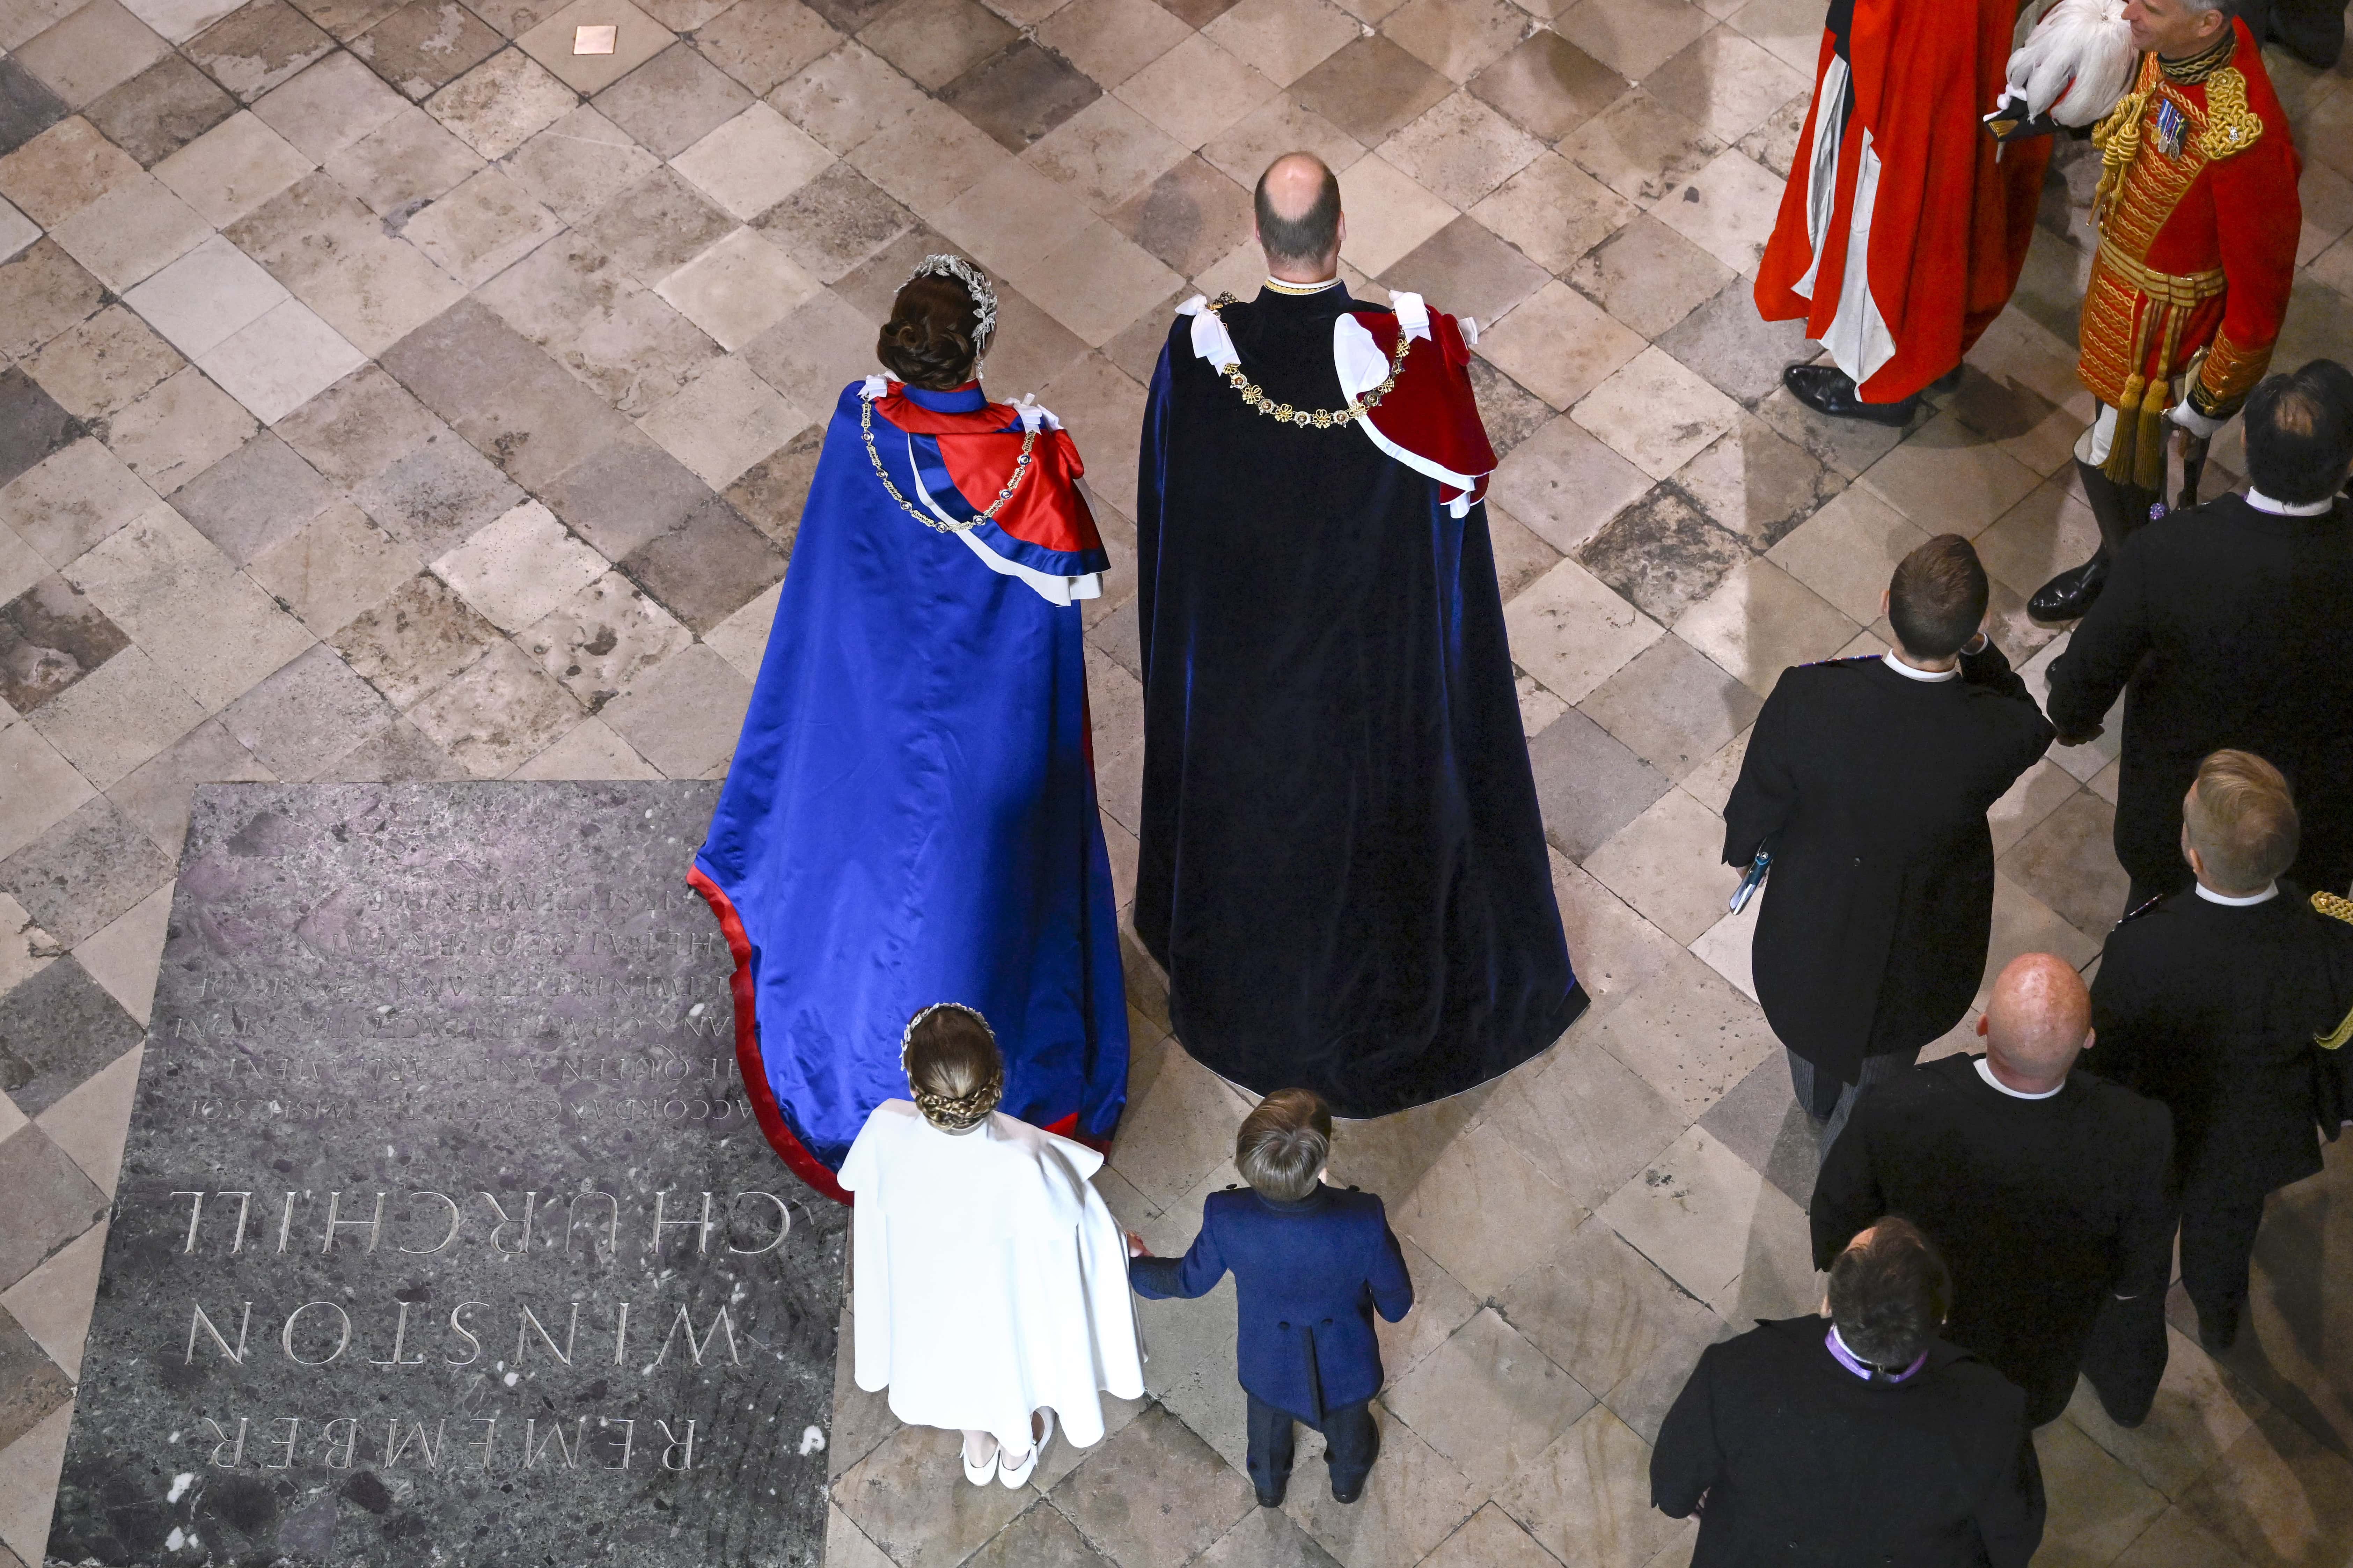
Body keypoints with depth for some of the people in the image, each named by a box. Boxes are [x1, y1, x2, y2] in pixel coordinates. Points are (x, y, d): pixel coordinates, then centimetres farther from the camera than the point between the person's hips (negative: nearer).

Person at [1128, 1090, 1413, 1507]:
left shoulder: (1226, 1219, -37)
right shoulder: (1364, 1221, -41)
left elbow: (1189, 1281, -14)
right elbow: (1396, 1304, -21)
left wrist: (1135, 1268, 8)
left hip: (1268, 1361, 1)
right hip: (1345, 1360, -1)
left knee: (1268, 1424, 36)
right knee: (1348, 1424, 35)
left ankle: (1269, 1485, 66)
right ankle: (1349, 1478, 66)